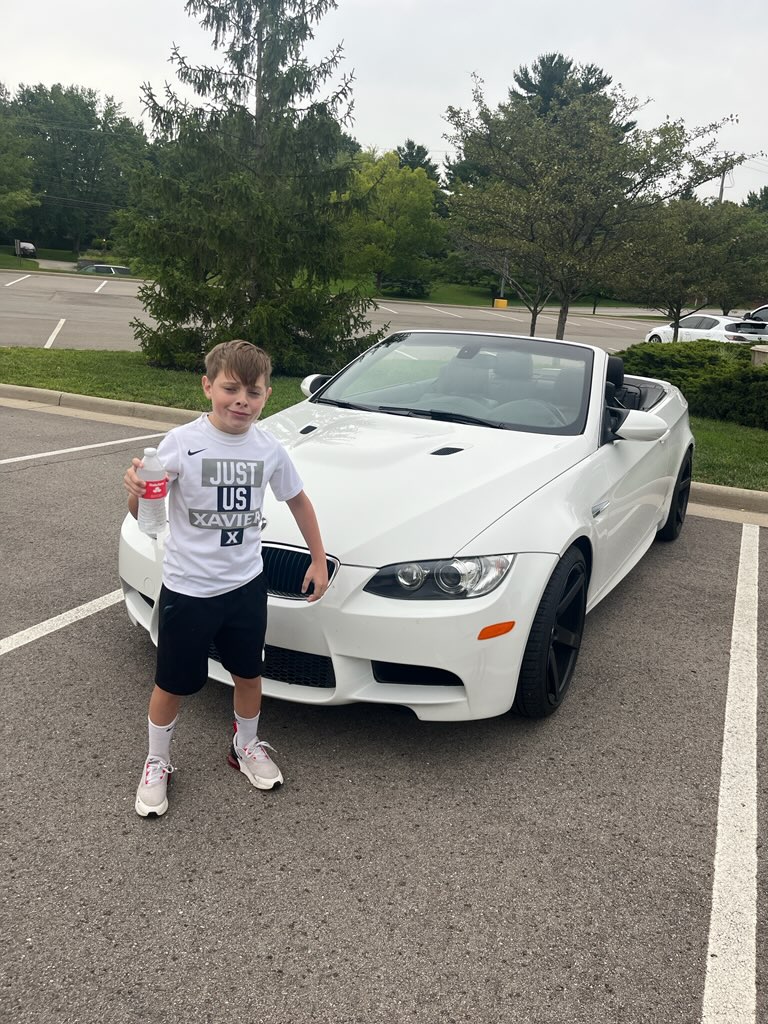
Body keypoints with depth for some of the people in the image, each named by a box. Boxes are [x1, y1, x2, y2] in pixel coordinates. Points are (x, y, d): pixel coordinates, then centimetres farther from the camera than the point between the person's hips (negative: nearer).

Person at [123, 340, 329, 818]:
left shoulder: (269, 448, -5)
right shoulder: (182, 442, -17)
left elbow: (298, 500, 11)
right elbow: (143, 514, -16)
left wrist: (319, 560, 11)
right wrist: (136, 489, -38)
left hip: (246, 584, 3)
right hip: (188, 589, -3)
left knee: (249, 672, 20)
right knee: (173, 684, 12)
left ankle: (246, 746, 46)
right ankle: (157, 764, 37)